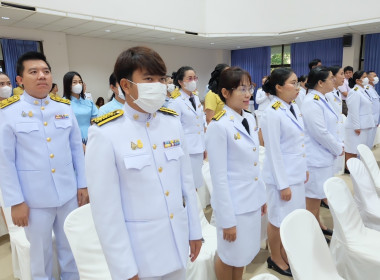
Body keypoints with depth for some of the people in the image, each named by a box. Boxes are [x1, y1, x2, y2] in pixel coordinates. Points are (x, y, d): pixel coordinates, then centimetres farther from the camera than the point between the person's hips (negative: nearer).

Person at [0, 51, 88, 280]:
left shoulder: (65, 108, 2)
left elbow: (77, 149, 5)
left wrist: (82, 184, 5)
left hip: (69, 194, 3)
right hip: (34, 198, -2)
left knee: (71, 248, 18)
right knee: (41, 253, 17)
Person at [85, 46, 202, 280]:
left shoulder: (173, 122, -2)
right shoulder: (105, 134, -18)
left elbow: (186, 181, 4)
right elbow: (106, 208, -15)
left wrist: (195, 230, 8)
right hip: (138, 251, -4)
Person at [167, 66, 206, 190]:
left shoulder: (196, 98, 10)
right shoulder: (176, 102, -13)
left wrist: (203, 147, 16)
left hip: (198, 150, 7)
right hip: (187, 151, -7)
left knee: (198, 184, 14)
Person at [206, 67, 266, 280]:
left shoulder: (250, 119, 3)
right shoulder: (219, 126, -20)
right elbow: (219, 177, -19)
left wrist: (262, 195, 14)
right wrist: (227, 218, -15)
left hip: (253, 200, 7)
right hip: (233, 204, -7)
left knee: (245, 253, 23)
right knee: (230, 255, 15)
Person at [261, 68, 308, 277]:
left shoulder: (294, 108, 5)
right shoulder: (272, 113, -19)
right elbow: (273, 152, -19)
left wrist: (304, 168, 16)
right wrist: (283, 184, -17)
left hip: (296, 172, 8)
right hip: (282, 174, -8)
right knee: (278, 219, 10)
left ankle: (284, 253, 41)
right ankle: (275, 259, 32)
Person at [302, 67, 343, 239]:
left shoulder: (322, 99, 10)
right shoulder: (312, 102, -21)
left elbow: (332, 127, 17)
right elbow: (321, 133, -23)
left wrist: (340, 145, 5)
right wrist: (338, 149, -10)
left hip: (325, 155, 10)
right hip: (316, 158, -10)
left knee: (318, 194, 22)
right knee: (313, 196, 3)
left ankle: (317, 224, 39)